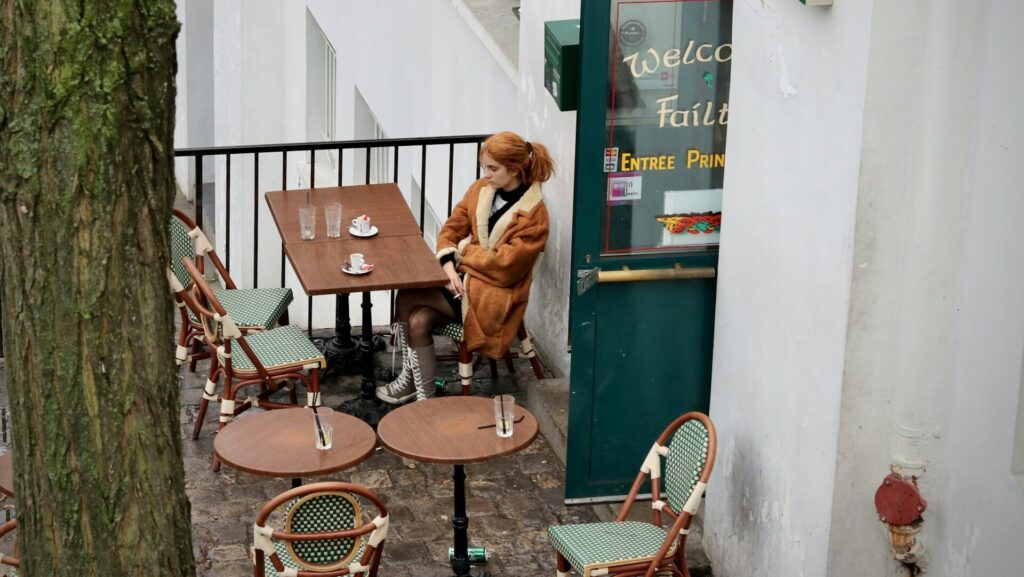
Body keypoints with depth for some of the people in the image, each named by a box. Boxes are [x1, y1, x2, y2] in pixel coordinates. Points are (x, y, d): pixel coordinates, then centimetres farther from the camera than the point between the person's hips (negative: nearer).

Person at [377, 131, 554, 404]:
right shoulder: (480, 189, 4)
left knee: (406, 298, -18)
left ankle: (410, 378, -1)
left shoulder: (533, 215, -15)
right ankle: (420, 392, -5)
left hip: (495, 293, -6)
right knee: (418, 320, -21)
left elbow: (505, 267, -19)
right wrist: (449, 264, -11)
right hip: (464, 275, 6)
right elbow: (451, 228, 7)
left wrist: (465, 249, -9)